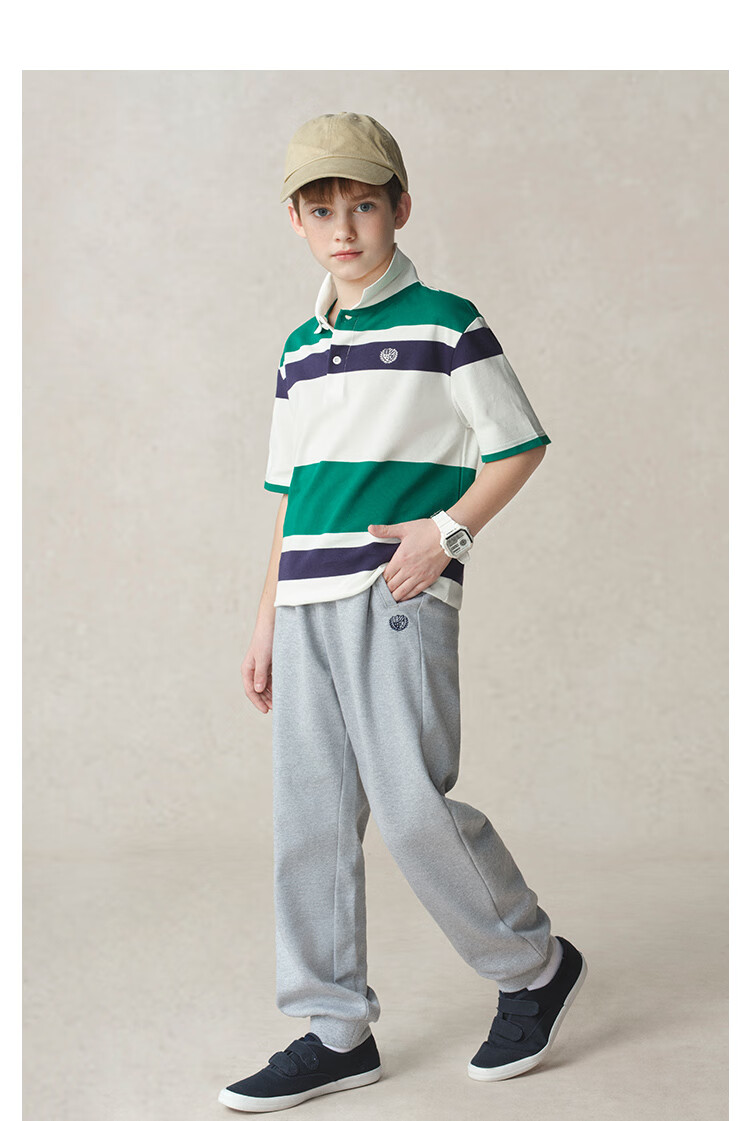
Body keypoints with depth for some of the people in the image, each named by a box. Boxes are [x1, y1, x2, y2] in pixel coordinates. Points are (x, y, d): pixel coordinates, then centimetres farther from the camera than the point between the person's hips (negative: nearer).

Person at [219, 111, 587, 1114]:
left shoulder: (445, 325, -1)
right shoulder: (299, 351, 17)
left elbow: (520, 442, -1)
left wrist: (448, 529, -14)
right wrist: (268, 619, 18)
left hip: (400, 597, -6)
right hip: (309, 602, 7)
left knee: (411, 803, -10)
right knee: (310, 817, 5)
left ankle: (536, 965, 14)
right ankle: (338, 1032, 16)